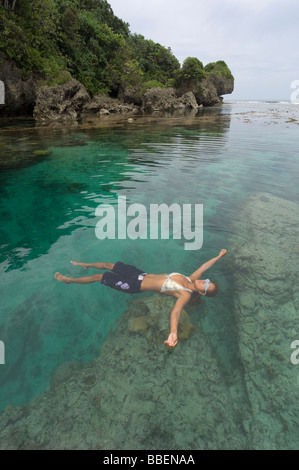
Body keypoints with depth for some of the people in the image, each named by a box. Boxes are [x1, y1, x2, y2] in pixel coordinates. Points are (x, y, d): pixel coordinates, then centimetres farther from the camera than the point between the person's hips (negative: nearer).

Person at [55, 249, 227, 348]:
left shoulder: (186, 295, -21)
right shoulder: (192, 279, -1)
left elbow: (176, 311, -39)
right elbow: (204, 267, 14)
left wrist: (174, 332, -57)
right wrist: (219, 256, 19)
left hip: (136, 286, -7)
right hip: (142, 273, 7)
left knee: (98, 277, 3)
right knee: (109, 265, 18)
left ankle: (68, 280, 28)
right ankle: (86, 265, 48)